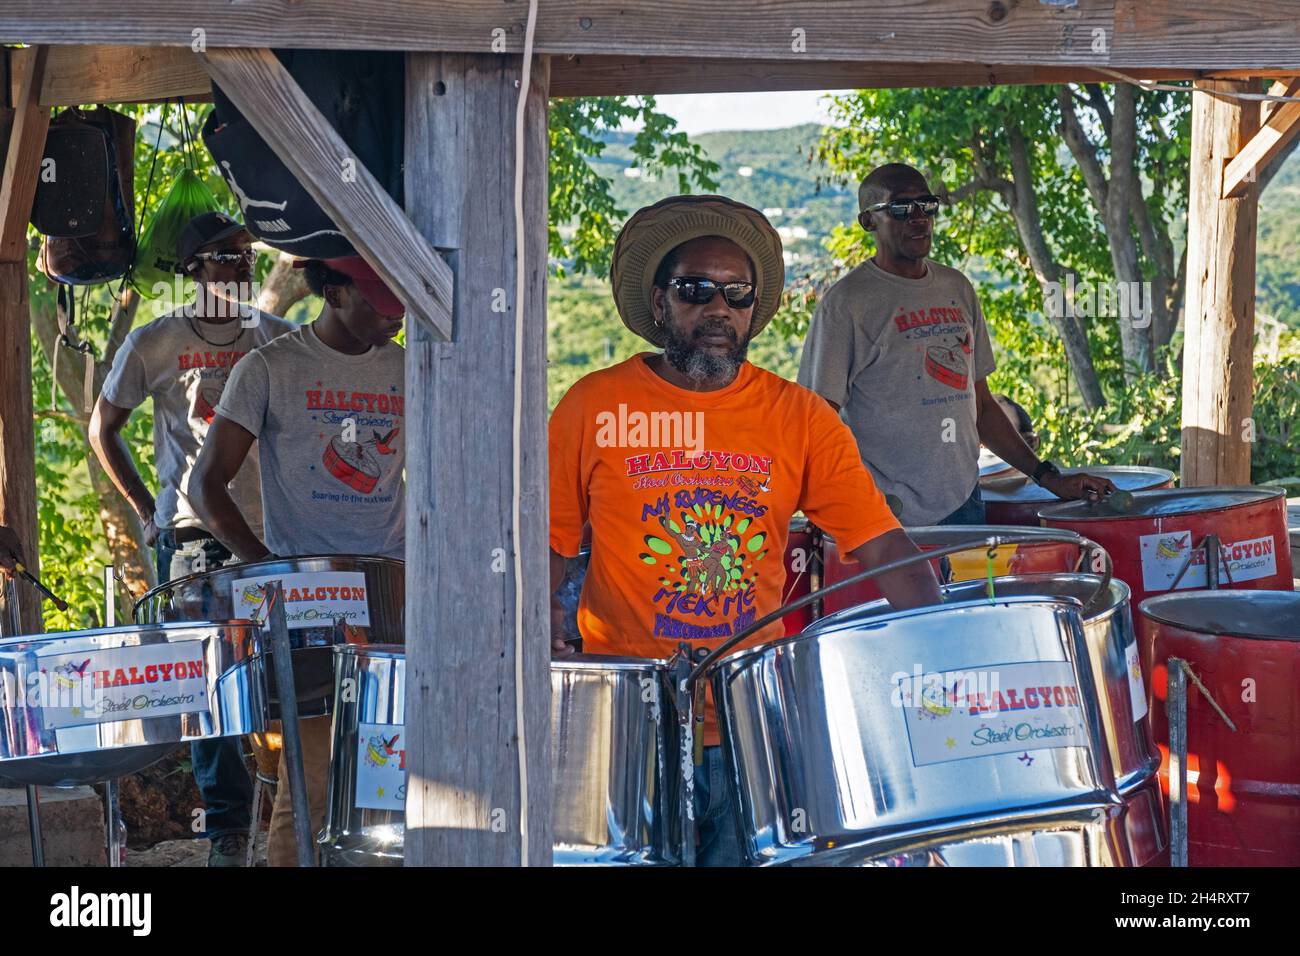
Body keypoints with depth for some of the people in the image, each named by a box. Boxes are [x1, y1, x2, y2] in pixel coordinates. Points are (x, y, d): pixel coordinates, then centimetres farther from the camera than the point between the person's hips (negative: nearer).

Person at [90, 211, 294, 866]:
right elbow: (103, 429, 11)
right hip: (193, 535, -2)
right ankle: (226, 828, 5)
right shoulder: (154, 344, 4)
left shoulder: (279, 339, 10)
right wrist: (145, 510, 6)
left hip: (274, 528, 2)